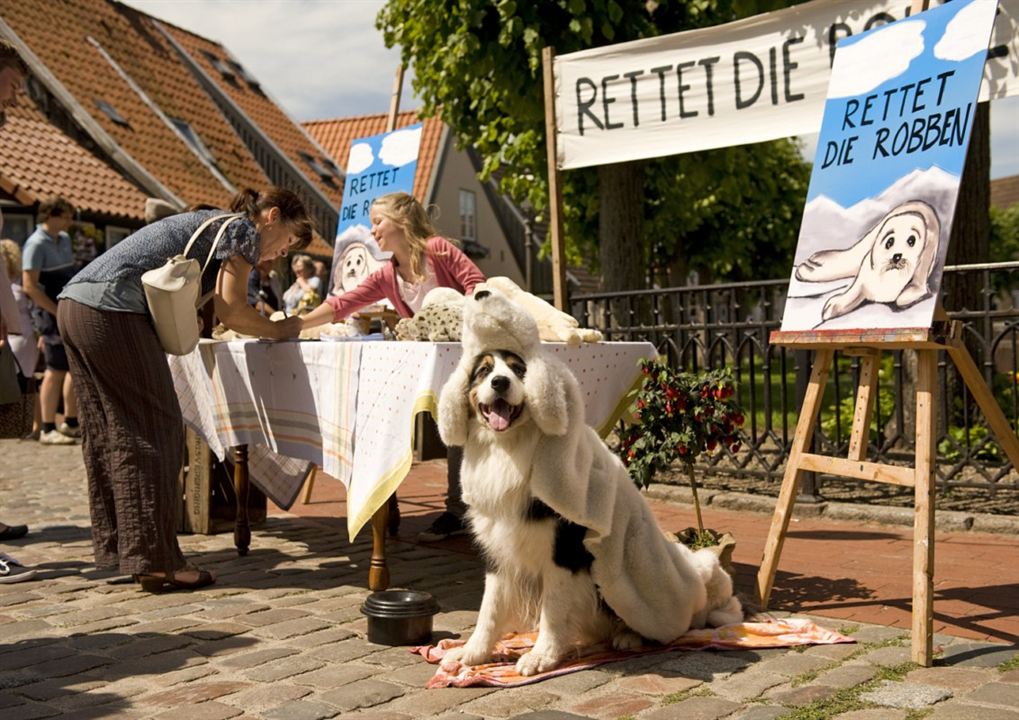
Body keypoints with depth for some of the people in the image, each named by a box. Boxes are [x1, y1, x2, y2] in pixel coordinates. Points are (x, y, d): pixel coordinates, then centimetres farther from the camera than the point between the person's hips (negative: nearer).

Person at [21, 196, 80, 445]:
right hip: (52, 313, -8)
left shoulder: (64, 239, 12)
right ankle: (48, 429, 3)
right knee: (56, 371, -5)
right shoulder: (36, 244, -14)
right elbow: (29, 286, -19)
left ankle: (71, 423, 22)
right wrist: (58, 312, -20)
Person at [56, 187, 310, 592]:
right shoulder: (243, 229, 2)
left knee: (107, 432, 13)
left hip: (73, 304, 10)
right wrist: (279, 331, 11)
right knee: (154, 430, -6)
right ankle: (156, 561, -5)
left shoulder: (210, 223, 28)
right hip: (113, 311, -10)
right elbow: (231, 313, -5)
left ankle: (115, 547, 20)